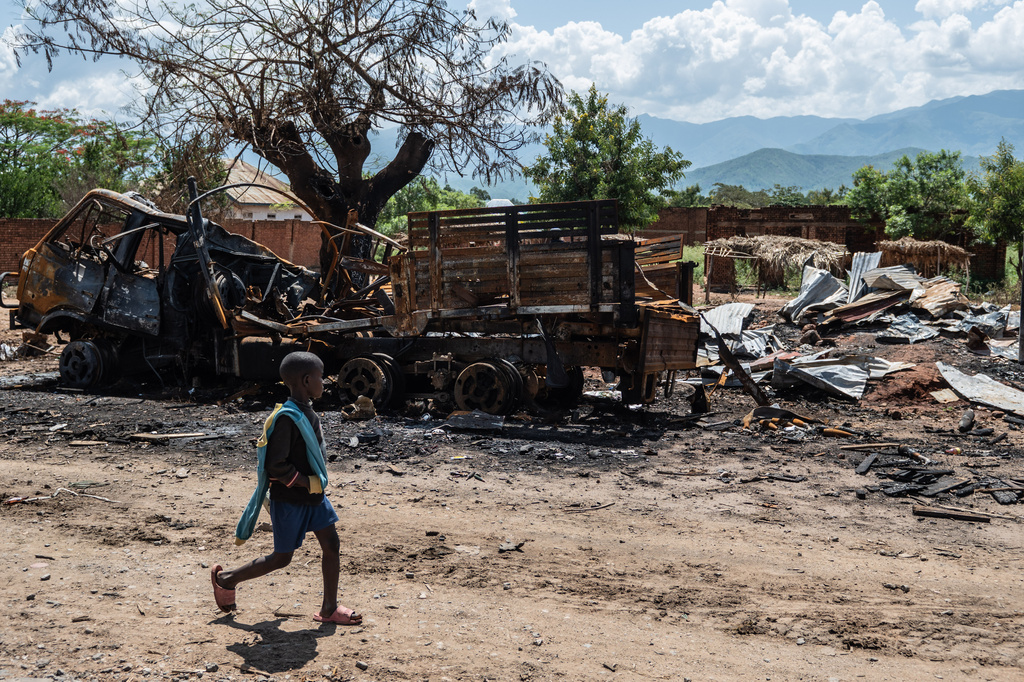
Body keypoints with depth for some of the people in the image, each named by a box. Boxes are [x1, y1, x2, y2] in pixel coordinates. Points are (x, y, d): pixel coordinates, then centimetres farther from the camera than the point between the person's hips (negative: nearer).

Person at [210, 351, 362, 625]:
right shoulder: (287, 418, -24)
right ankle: (225, 578, 24)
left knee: (332, 544, 4)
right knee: (282, 558, 5)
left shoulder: (308, 413, 5)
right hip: (290, 500, -8)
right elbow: (275, 465, -25)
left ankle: (329, 609, 14)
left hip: (313, 495, 8)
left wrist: (317, 483, 15)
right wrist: (308, 483, -19)